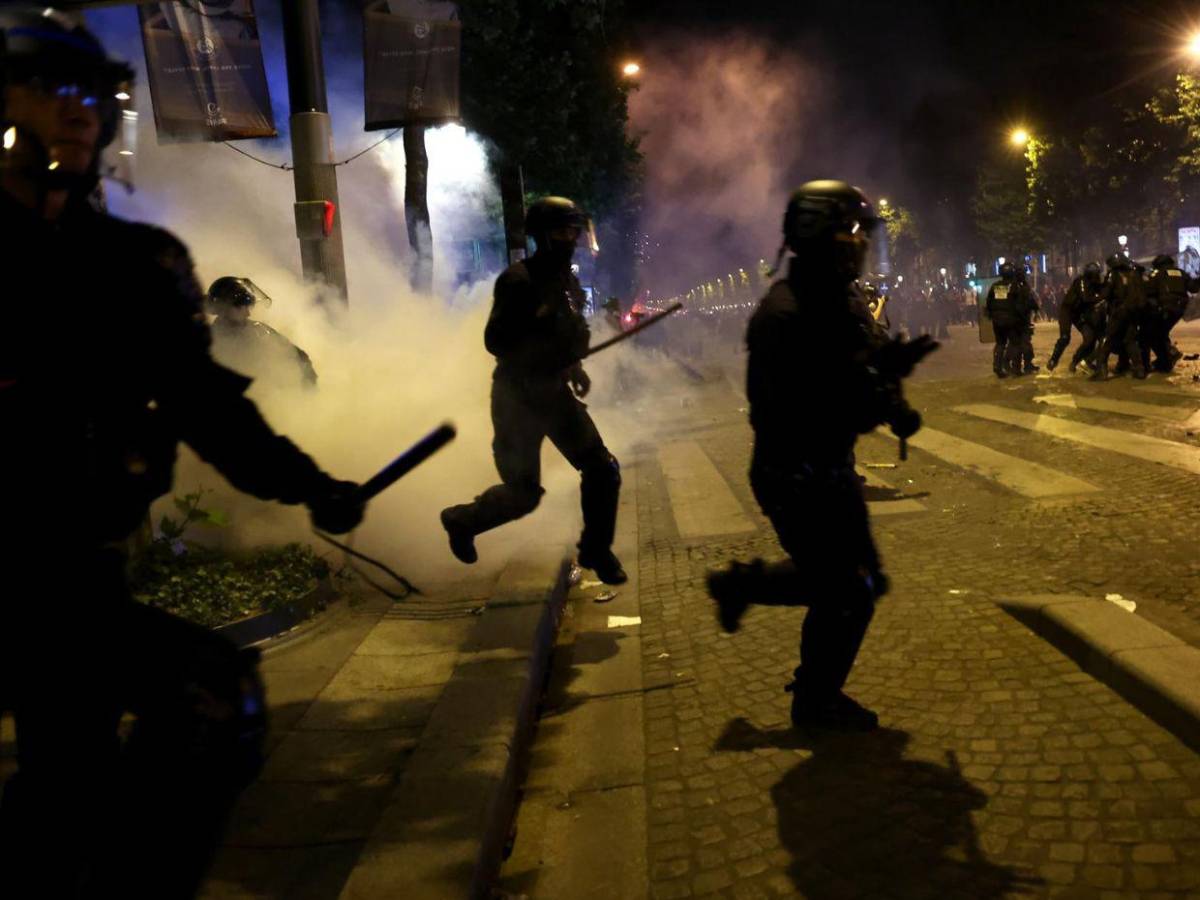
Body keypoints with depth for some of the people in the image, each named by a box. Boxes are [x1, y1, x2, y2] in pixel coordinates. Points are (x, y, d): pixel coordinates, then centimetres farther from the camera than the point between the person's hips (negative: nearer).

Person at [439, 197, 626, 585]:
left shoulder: (568, 280, 8)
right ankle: (461, 521, 28)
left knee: (603, 470, -1)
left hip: (556, 392, 7)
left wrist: (576, 368, 7)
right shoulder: (518, 280, -17)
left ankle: (595, 549, 19)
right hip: (517, 397, -7)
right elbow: (495, 342, -24)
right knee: (523, 494, -1)